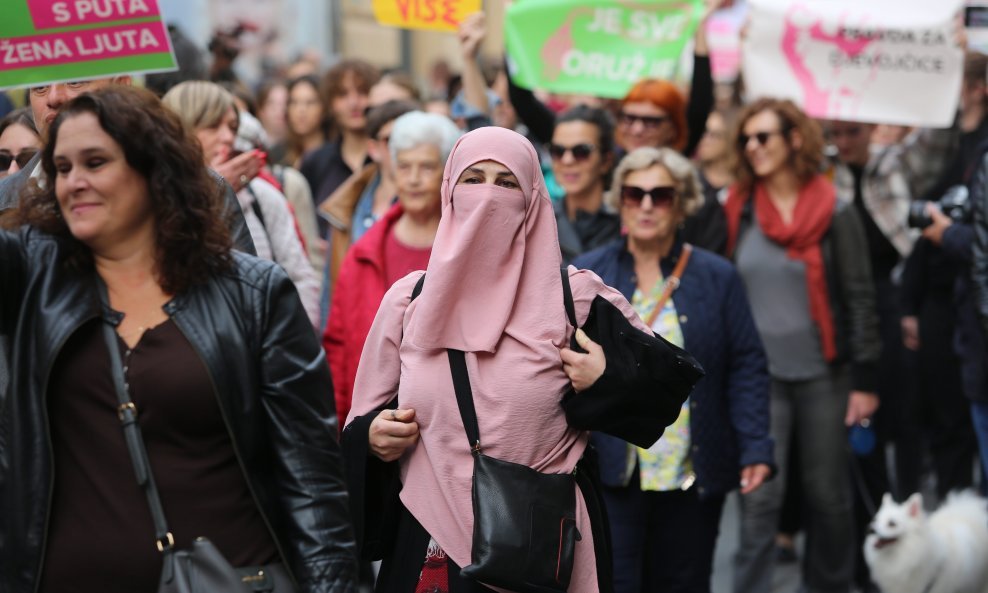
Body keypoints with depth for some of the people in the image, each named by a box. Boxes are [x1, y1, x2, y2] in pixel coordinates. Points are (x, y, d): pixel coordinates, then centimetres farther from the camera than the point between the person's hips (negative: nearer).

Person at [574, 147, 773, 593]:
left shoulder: (717, 277, 4)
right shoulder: (585, 275, 4)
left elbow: (747, 368, 2)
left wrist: (755, 448, -8)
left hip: (693, 474, 2)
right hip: (612, 473, -1)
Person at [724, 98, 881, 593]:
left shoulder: (835, 214, -2)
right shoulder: (739, 211, 3)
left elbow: (860, 298, -2)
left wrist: (864, 380, -5)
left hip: (823, 375, -1)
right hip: (759, 375, 1)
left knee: (828, 494, 8)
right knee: (759, 497, -5)